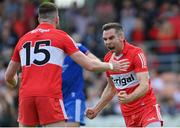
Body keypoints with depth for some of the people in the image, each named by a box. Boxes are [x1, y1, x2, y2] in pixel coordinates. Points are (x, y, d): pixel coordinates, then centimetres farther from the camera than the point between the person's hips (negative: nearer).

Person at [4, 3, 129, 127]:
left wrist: (15, 84, 47)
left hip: (26, 95, 4)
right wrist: (111, 65, 23)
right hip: (50, 96, -4)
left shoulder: (23, 39, 17)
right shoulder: (61, 36, 7)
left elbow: (8, 77, 24)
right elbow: (89, 65, 5)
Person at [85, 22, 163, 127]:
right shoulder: (108, 59, 6)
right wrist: (96, 110, 17)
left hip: (147, 107, -6)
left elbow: (145, 85, -25)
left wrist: (129, 98, -42)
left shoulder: (136, 53, -14)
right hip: (128, 113, 6)